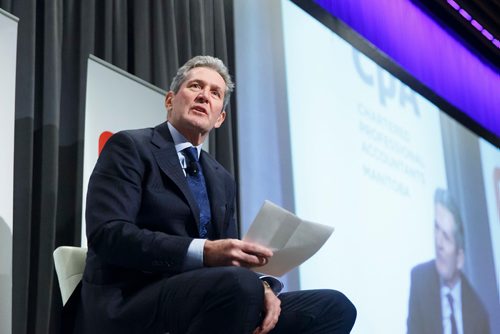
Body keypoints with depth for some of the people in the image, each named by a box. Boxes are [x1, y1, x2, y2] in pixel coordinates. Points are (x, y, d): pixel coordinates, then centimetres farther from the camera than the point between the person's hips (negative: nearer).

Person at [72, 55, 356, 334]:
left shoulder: (223, 180, 22)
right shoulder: (129, 147, 1)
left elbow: (231, 262, 16)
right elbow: (108, 233, -13)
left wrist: (261, 287, -8)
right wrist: (202, 252, -24)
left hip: (204, 301, 7)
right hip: (128, 309, -7)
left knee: (335, 307, -7)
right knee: (239, 284, -36)